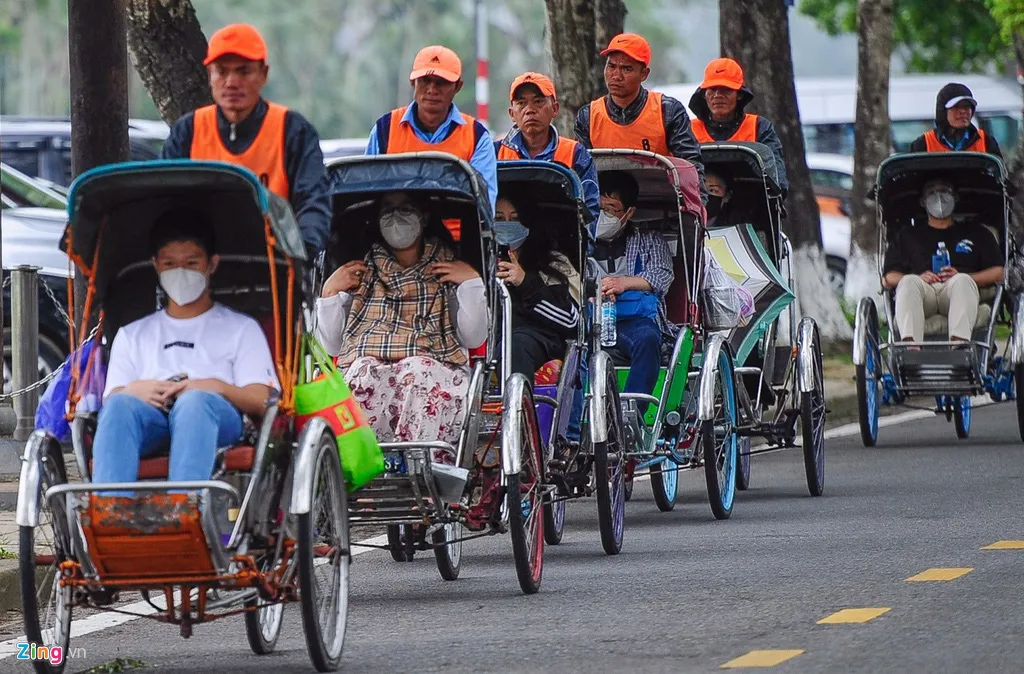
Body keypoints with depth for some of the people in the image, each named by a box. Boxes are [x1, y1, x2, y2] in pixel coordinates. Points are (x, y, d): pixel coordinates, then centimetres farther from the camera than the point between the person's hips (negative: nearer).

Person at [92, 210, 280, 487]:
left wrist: (218, 388, -10)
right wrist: (134, 390, -6)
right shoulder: (132, 335, 34)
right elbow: (110, 399, 18)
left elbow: (260, 401, 11)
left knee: (195, 401, -39)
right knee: (120, 405, -35)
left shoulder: (241, 328, 27)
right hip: (150, 417, 2)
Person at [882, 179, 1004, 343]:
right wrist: (919, 278, -3)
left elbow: (998, 274, 16)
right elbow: (887, 279, 19)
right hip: (923, 289, 1)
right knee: (908, 282, -35)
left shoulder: (975, 233, 29)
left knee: (963, 280, -36)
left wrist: (960, 277, -3)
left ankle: (958, 342, -60)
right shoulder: (907, 236, 31)